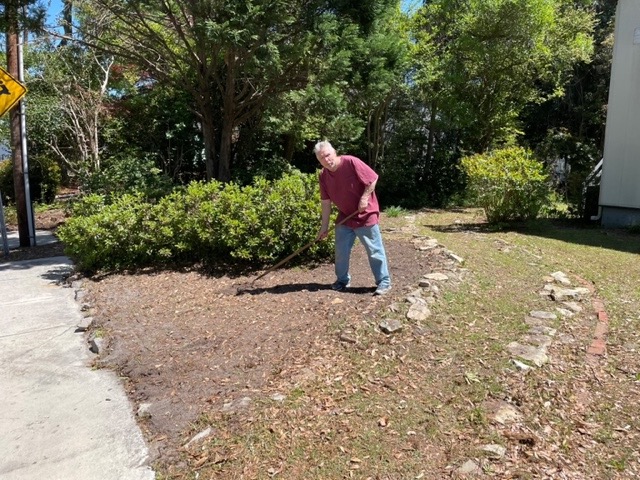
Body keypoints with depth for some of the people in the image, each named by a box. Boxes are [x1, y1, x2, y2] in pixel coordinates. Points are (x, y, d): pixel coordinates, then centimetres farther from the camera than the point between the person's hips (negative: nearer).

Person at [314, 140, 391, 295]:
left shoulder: (351, 162, -20)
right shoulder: (323, 176, -2)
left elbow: (373, 178, -15)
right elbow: (326, 203, 2)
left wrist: (364, 198, -22)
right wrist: (324, 227, 1)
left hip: (365, 215, -6)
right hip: (344, 217, 6)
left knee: (374, 250, 1)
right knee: (341, 251, 11)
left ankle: (384, 282, 12)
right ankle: (342, 280, 28)